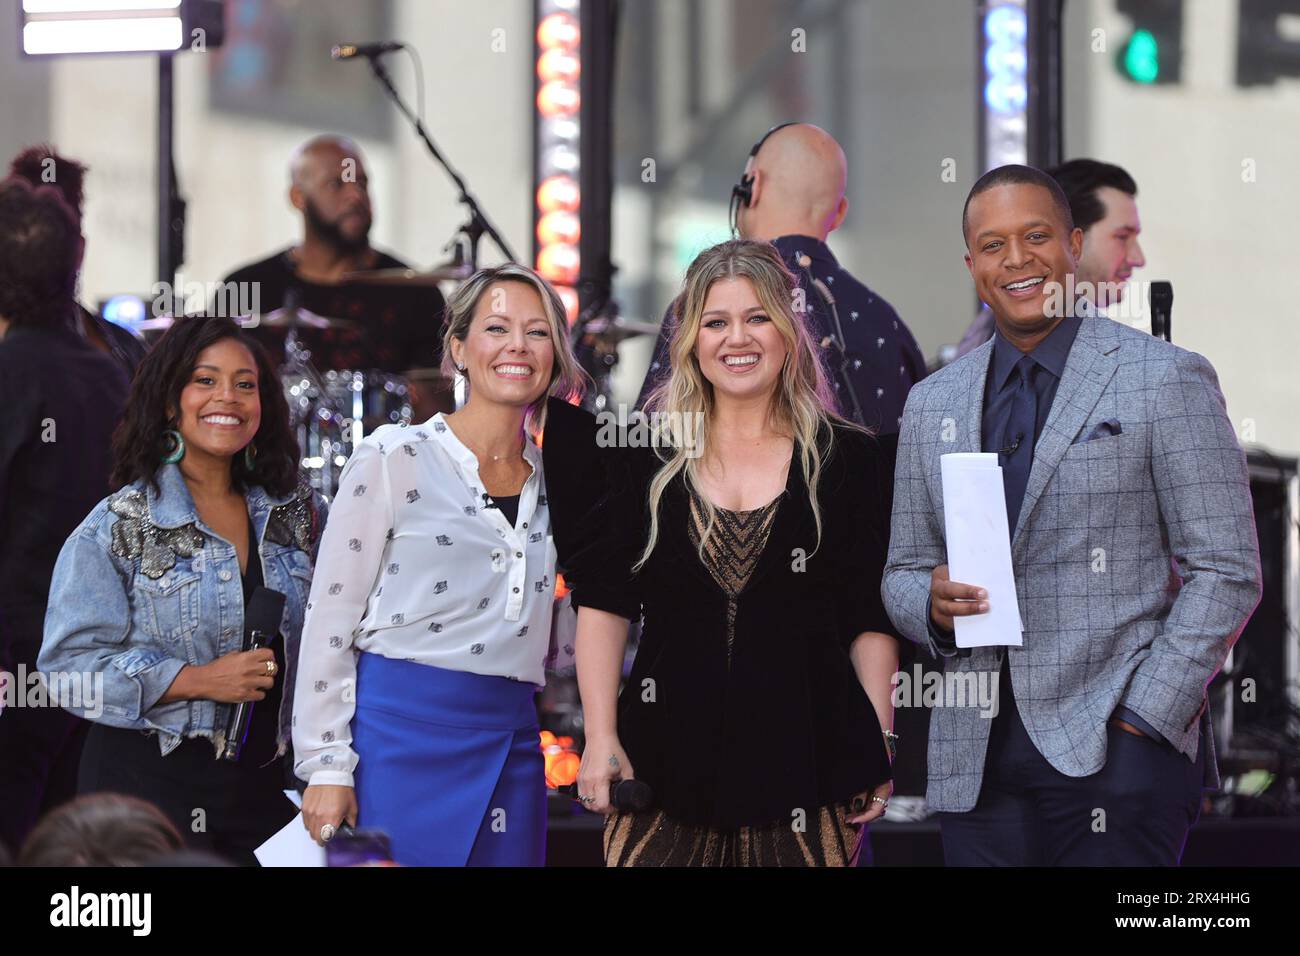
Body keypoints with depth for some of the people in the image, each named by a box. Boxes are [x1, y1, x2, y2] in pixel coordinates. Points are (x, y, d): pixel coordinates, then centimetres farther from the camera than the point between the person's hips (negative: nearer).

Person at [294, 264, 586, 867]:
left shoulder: (551, 482, 14)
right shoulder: (394, 461, -1)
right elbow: (330, 621, -4)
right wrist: (326, 766, -9)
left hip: (510, 748, 5)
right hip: (401, 735, -5)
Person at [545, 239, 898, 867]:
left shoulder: (847, 459, 6)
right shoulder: (643, 456, 7)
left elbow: (870, 620, 6)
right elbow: (602, 603, 5)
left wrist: (879, 752, 0)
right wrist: (601, 737, -3)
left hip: (805, 762, 0)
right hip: (667, 760, 1)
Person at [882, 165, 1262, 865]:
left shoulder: (1166, 380, 0)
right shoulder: (932, 405, 14)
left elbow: (1226, 571, -3)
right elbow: (903, 571, 20)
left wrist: (1144, 718, -11)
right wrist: (934, 603, -4)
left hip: (1118, 753, -4)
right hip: (976, 759, 4)